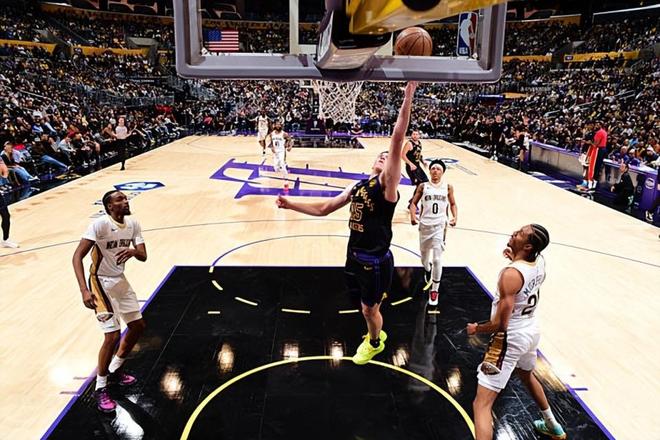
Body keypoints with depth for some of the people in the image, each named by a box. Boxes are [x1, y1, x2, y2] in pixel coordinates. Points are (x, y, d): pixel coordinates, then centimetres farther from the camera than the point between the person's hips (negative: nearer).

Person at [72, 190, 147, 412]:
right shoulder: (100, 224, -23)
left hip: (120, 280, 8)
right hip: (101, 282, -8)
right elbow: (77, 256, -26)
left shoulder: (133, 224, -3)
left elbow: (143, 256, -4)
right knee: (112, 335, -13)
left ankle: (114, 371, 33)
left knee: (138, 326, 14)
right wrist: (84, 289, -36)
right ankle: (100, 388, 7)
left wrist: (132, 251, -28)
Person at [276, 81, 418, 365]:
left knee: (369, 309, 10)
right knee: (367, 305, 23)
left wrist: (408, 94, -33)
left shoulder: (387, 183, -14)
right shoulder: (357, 186, 7)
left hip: (376, 261, -6)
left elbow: (397, 138, -26)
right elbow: (324, 208, 15)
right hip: (355, 255, 7)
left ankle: (375, 343, 39)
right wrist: (292, 205, 9)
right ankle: (376, 334, 51)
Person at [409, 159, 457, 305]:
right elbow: (414, 202, 3)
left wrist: (455, 217, -6)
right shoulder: (423, 186, 1)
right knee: (424, 257, 16)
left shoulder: (448, 188, 2)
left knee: (437, 259, -9)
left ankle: (435, 290, 4)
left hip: (440, 226, -1)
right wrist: (413, 216, -15)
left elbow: (453, 204, 12)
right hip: (425, 225, 1)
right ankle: (428, 271, 52)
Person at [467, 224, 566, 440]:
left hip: (510, 339, -9)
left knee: (481, 404, -5)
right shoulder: (540, 263, -6)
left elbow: (500, 324, -27)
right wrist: (515, 259, 11)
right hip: (531, 331, 9)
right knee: (527, 375, 38)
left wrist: (476, 329, -10)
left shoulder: (510, 274, -29)